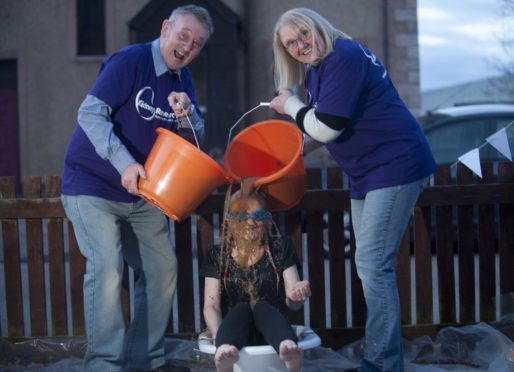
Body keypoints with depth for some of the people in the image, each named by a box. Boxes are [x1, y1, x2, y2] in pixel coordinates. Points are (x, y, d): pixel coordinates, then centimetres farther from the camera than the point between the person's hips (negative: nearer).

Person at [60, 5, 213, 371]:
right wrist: (125, 163, -32)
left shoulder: (183, 78, 7)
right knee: (106, 266, -20)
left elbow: (196, 135, 3)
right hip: (93, 185, -8)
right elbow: (90, 113, -22)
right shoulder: (131, 60, -15)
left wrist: (187, 112, -20)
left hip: (140, 192, 8)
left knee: (162, 268, 6)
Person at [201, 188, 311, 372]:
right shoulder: (217, 256, 9)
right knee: (240, 308, -31)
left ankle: (288, 349, -64)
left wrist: (295, 297, -23)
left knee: (262, 307, -31)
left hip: (271, 330, 0)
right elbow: (211, 305, -1)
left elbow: (292, 303, 3)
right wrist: (218, 334, -23)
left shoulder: (281, 248, 9)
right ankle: (224, 351, -65)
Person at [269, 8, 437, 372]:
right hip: (367, 173, 10)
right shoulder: (316, 70, 11)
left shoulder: (344, 57, -18)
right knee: (372, 265, 14)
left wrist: (290, 104, -6)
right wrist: (303, 147, 6)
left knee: (373, 265, -14)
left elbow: (327, 125, -22)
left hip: (396, 165, -10)